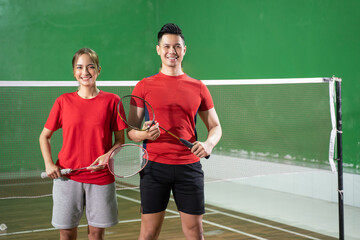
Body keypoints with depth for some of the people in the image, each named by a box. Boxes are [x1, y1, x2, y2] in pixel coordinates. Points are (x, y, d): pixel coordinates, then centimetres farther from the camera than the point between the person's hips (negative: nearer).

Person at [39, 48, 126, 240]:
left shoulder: (112, 101, 0)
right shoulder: (64, 101, 3)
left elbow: (120, 140, 4)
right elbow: (44, 136, 11)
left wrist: (108, 155, -16)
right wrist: (49, 164, -4)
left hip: (101, 177, 0)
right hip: (67, 176, 1)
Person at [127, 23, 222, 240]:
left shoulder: (198, 88, 8)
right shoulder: (144, 86, 5)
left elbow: (215, 126, 14)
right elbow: (130, 131, 5)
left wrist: (209, 143, -8)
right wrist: (145, 134, -18)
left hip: (189, 167, 1)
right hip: (154, 165, -1)